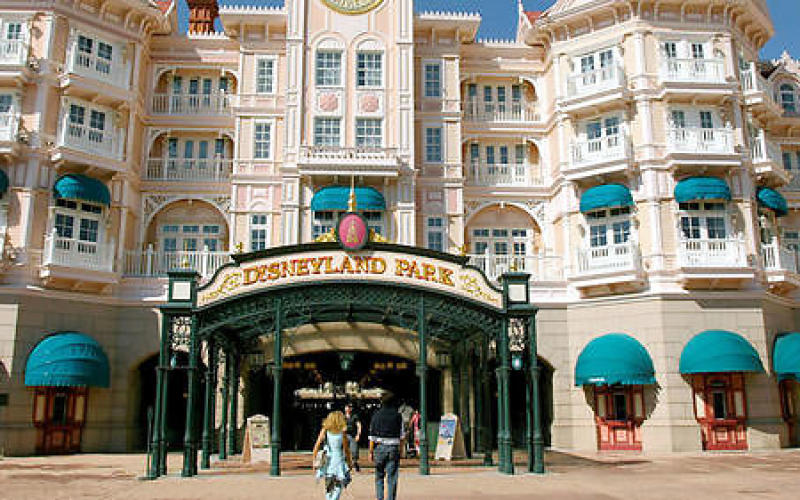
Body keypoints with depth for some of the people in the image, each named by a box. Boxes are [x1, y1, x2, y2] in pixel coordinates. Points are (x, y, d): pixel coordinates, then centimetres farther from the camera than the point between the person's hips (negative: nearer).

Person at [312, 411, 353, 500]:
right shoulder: (342, 433, -5)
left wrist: (314, 459, 3)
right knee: (338, 488, 3)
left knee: (328, 488, 17)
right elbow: (346, 450, -1)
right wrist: (350, 462, 11)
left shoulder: (324, 431, 0)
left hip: (327, 463, 3)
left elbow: (317, 446, -5)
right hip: (339, 462, -3)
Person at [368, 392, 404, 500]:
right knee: (392, 477, 3)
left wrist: (371, 452, 4)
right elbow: (401, 435, 0)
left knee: (379, 476, 13)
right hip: (394, 448, 0)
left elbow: (372, 436, 0)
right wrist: (401, 450, 6)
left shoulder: (376, 415, 0)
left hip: (379, 447, 0)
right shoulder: (398, 415, 1)